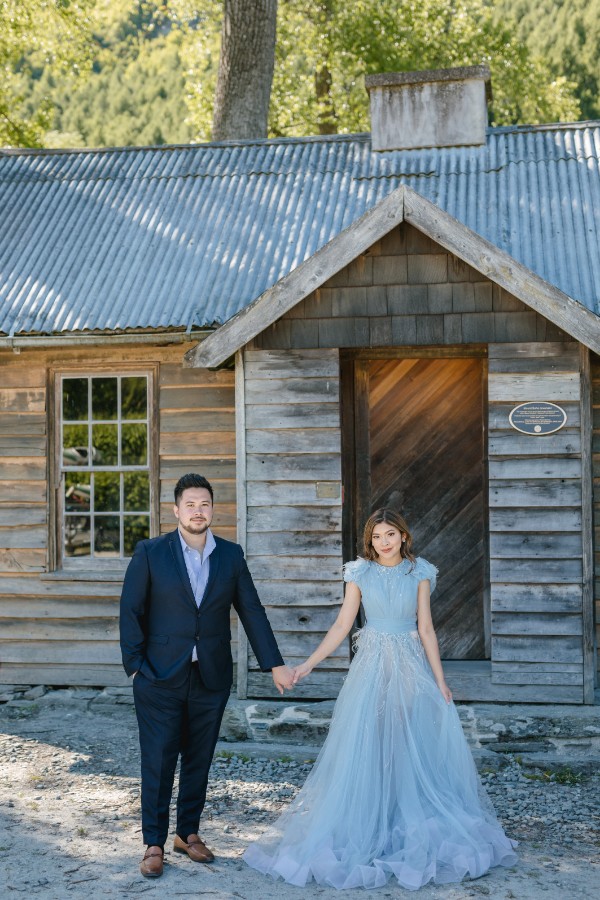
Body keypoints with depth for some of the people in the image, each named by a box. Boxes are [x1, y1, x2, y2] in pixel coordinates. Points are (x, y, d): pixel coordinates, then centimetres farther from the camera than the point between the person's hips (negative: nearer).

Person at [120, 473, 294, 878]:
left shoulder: (231, 555, 4)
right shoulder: (150, 553, -4)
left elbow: (252, 611, 6)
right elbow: (131, 611, -3)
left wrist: (275, 664, 4)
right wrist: (135, 665, -8)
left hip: (212, 678, 3)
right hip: (161, 678, -3)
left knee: (199, 760, 12)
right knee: (158, 762, 2)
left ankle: (189, 833, 27)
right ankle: (154, 843, 14)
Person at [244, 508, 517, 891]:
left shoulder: (419, 573, 1)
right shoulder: (360, 574, 1)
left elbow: (426, 629, 0)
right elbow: (342, 625, 2)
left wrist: (440, 680, -4)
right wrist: (309, 664, -5)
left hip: (411, 666, 0)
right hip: (371, 666, 0)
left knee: (415, 746, 1)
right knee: (365, 747, -1)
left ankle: (414, 829, 16)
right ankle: (367, 830, 11)